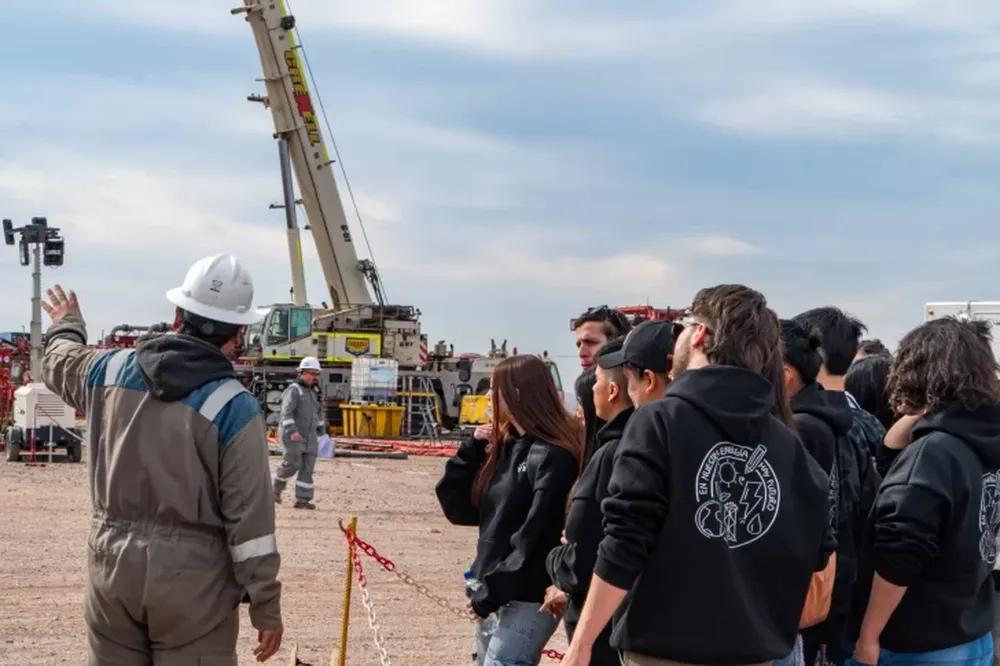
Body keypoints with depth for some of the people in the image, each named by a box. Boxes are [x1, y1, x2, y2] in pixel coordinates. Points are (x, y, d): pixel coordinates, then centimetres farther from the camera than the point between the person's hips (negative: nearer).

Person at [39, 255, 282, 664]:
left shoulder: (111, 370, 1)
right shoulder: (233, 406, -14)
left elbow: (60, 364, 27)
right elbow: (250, 519, -14)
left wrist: (66, 327, 50)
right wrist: (266, 608, -6)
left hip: (112, 562, 5)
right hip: (192, 574, -5)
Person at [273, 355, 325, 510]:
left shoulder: (313, 393, 16)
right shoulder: (294, 390, -8)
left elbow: (319, 413, 29)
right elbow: (286, 412, -19)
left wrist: (321, 432, 28)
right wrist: (292, 431, -30)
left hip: (310, 437, 7)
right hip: (293, 435, -7)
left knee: (308, 468, -2)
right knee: (293, 464, -14)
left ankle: (302, 500, -1)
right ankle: (277, 486, 13)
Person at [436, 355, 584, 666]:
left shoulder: (554, 457, -14)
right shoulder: (504, 447, 11)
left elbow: (536, 538, -20)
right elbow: (460, 509, 10)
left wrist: (492, 591, -18)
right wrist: (473, 449, 1)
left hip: (528, 599, -9)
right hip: (496, 595, 9)